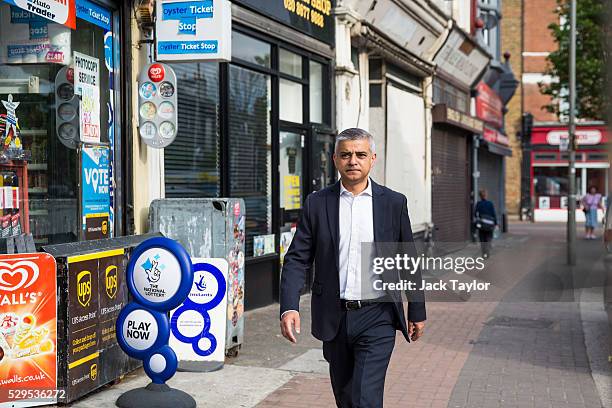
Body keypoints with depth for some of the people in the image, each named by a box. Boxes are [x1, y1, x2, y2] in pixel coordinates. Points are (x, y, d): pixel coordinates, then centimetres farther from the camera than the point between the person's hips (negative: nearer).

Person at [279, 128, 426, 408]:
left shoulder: (394, 203, 1)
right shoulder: (317, 204, 2)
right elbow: (297, 259, -1)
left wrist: (417, 312, 9)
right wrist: (289, 307, -14)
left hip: (377, 319, -2)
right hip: (334, 319, 2)